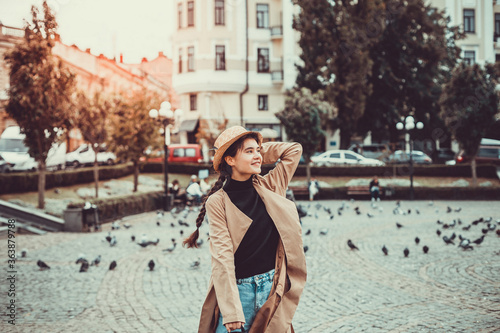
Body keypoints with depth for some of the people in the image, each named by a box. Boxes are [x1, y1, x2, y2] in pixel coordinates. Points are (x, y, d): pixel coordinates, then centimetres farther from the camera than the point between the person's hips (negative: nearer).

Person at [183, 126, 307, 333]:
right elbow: (222, 256, -11)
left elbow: (294, 150, 15)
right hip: (239, 290, -3)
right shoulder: (217, 202, -5)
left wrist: (260, 150, 7)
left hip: (274, 287, 3)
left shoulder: (270, 187, 6)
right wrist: (231, 312, -15)